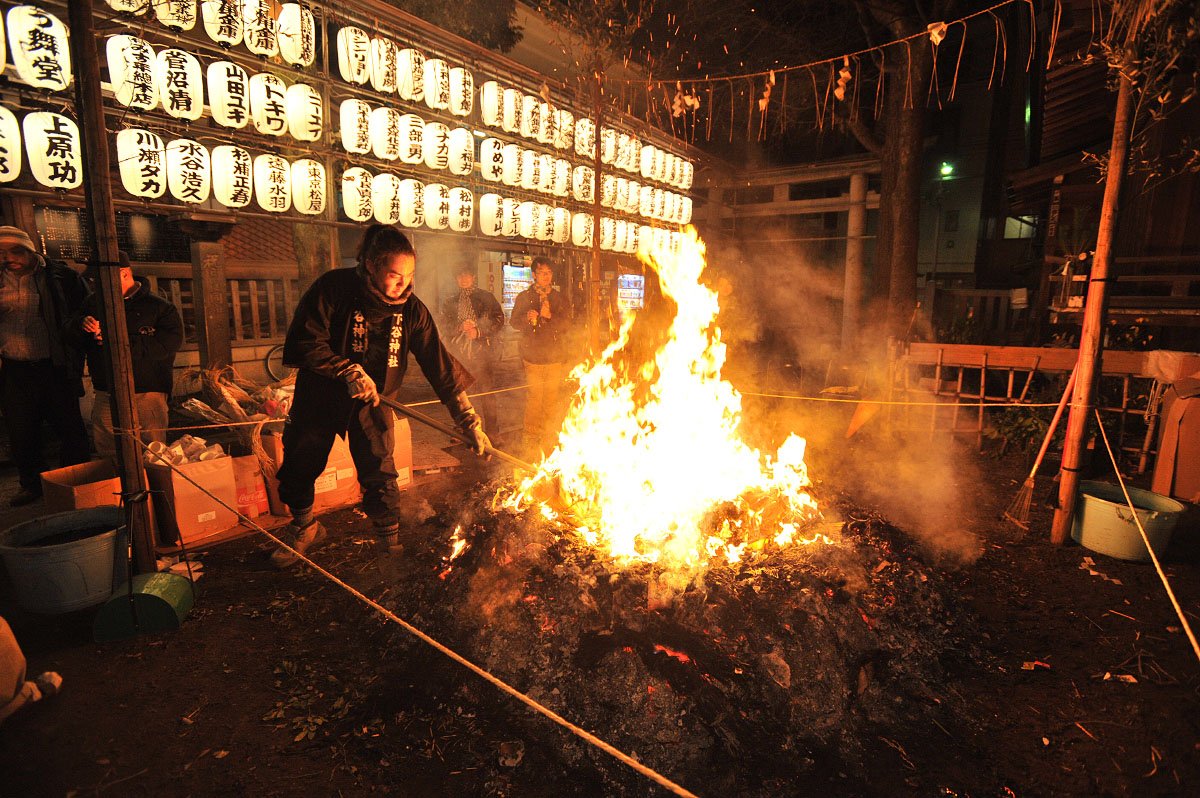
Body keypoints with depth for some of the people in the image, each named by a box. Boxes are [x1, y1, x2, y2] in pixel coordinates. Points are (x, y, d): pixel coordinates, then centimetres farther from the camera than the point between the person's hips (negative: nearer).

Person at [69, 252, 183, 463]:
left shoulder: (159, 306, -3)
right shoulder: (94, 302, 13)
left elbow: (170, 343, -16)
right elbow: (73, 339, 17)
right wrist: (82, 325, -7)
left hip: (147, 393, -5)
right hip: (105, 395, 5)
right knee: (106, 455, 11)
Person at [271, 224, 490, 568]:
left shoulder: (412, 310, -13)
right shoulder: (334, 287, -19)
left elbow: (441, 366, -13)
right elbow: (304, 342, -17)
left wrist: (469, 421, -16)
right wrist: (348, 372, -27)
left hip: (373, 402, 0)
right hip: (320, 398, 0)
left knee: (379, 478, -3)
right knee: (297, 470, 14)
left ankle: (391, 543, 19)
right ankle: (304, 529, 42)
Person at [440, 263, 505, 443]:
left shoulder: (486, 297, 8)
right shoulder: (451, 302, 19)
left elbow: (499, 319, 0)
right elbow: (444, 323, 9)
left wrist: (478, 331, -11)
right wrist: (460, 327, -11)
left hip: (482, 350, -3)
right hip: (459, 352, 4)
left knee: (487, 391, -7)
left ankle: (492, 432, 0)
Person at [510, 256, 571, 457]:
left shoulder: (560, 299, 12)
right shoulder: (523, 297, 11)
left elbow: (565, 323, 1)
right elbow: (514, 321, 6)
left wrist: (549, 316, -16)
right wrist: (528, 319, -14)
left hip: (555, 356, 1)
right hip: (533, 356, -1)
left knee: (552, 397, 1)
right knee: (533, 397, -3)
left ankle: (549, 437, 12)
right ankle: (531, 437, 9)